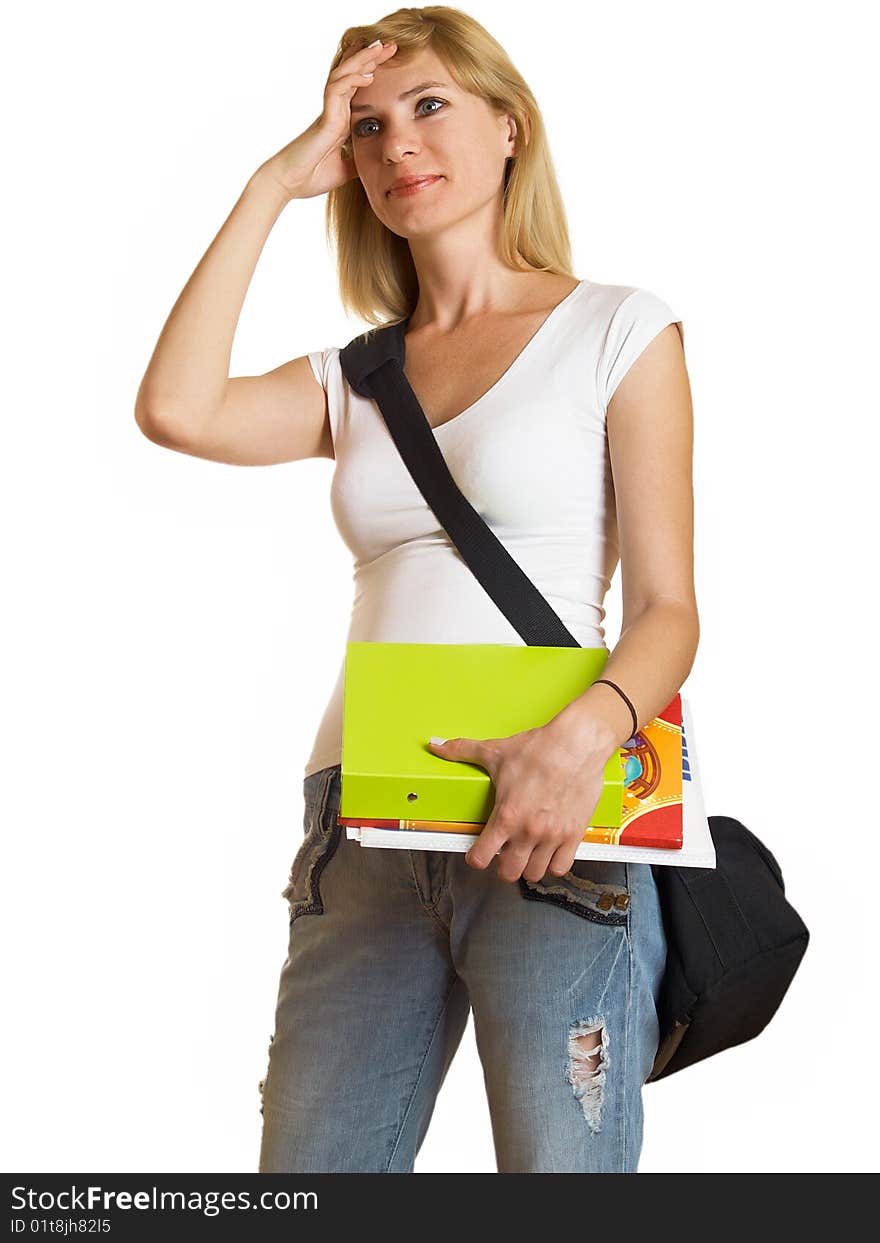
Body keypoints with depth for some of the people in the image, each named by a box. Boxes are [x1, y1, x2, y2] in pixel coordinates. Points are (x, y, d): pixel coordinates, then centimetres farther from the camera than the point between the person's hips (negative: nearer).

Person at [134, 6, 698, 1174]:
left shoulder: (617, 330, 5)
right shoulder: (356, 376, 18)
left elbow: (667, 607, -1)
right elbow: (175, 409, -1)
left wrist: (586, 730, -23)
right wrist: (274, 183, 6)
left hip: (548, 820, -4)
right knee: (310, 1168, 1)